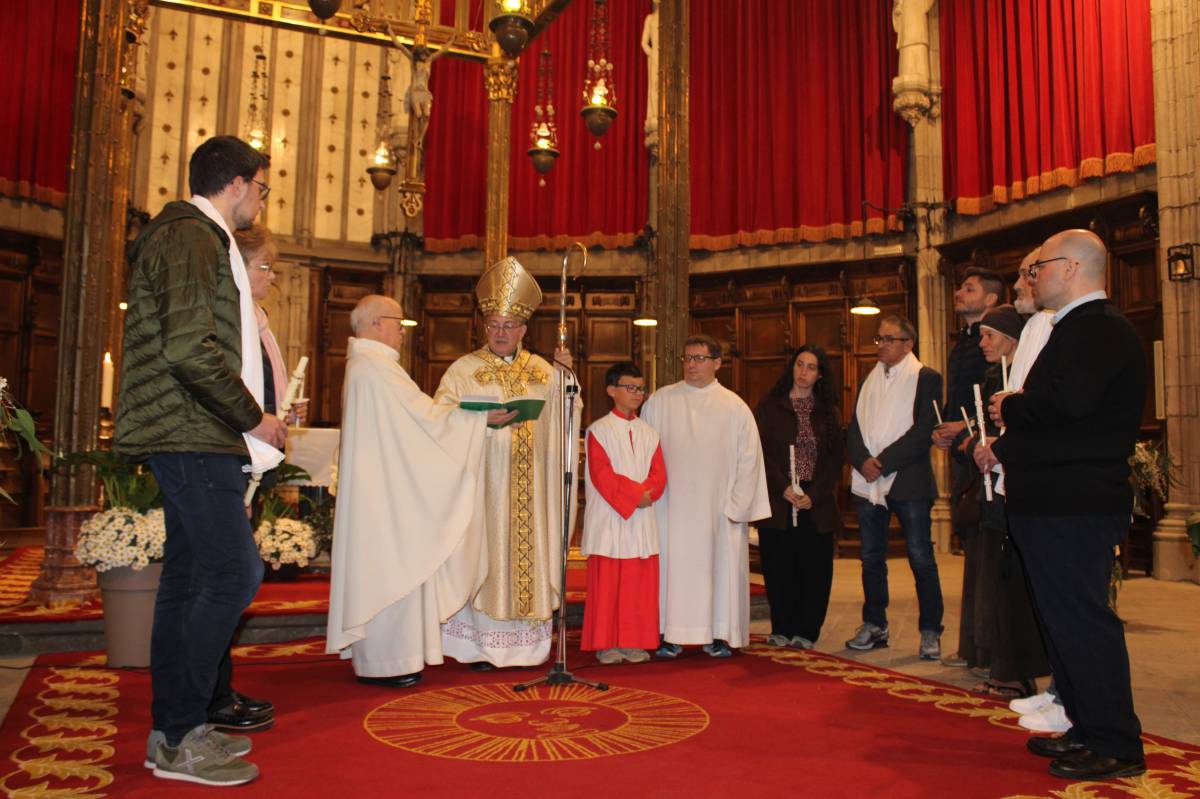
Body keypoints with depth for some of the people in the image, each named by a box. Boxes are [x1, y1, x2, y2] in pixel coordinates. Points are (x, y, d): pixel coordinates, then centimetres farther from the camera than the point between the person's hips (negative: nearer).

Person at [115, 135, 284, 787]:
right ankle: (180, 739, -2)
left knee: (188, 577, 11)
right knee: (235, 573, -11)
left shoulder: (195, 238, 22)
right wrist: (253, 419, -13)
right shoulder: (192, 238, -10)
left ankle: (173, 730, 19)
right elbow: (191, 348, -22)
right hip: (195, 439, -11)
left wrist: (249, 423, 17)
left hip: (194, 440, 11)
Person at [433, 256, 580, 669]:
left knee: (529, 553, 3)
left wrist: (567, 375, -2)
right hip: (483, 480, -3)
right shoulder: (464, 369, 3)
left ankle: (526, 639, 12)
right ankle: (482, 643, 4)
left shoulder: (543, 370, 14)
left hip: (530, 485, 3)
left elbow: (568, 415, 13)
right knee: (485, 554, -4)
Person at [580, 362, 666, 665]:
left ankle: (635, 642, 14)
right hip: (609, 518, -4)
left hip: (642, 518, 4)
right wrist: (633, 494, -16)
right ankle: (606, 644, 8)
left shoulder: (648, 433, 13)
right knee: (607, 582, -1)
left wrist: (646, 492, -14)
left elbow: (659, 474, 6)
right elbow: (601, 474, -10)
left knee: (640, 583, 5)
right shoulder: (599, 430, -1)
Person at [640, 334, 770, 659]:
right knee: (671, 564, 0)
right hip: (671, 506, 0)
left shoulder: (735, 407, 4)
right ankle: (669, 634, 8)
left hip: (717, 507, 0)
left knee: (719, 565, 3)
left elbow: (749, 459, 4)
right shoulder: (659, 402, 5)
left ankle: (720, 633, 13)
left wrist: (737, 505, -2)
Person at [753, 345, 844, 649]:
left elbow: (837, 457, 4)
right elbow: (762, 451, -2)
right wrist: (783, 488, -13)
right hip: (778, 501, -1)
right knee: (779, 567, 0)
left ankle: (806, 631, 13)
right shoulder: (769, 406, 5)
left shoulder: (829, 411, 10)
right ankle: (782, 630, 13)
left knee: (814, 567, 2)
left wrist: (813, 495, -9)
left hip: (817, 503, 2)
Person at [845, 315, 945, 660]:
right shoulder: (868, 381, 17)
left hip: (908, 482, -5)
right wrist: (863, 461, -9)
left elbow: (923, 430, -11)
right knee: (871, 558, 10)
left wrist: (883, 463, -15)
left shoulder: (926, 378, -1)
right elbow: (853, 429, 10)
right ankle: (874, 625, 20)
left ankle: (930, 632, 9)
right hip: (867, 484, 5)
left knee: (921, 559, -1)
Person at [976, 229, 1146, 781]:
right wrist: (1005, 449, 15)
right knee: (1065, 619, 17)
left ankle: (1116, 746, 9)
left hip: (1074, 507, -11)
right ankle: (1086, 730, 28)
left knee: (1081, 620, -3)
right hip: (1055, 502, 11)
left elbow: (1067, 402, -31)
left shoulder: (1101, 329, -15)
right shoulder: (1080, 328, 19)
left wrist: (1010, 407, -13)